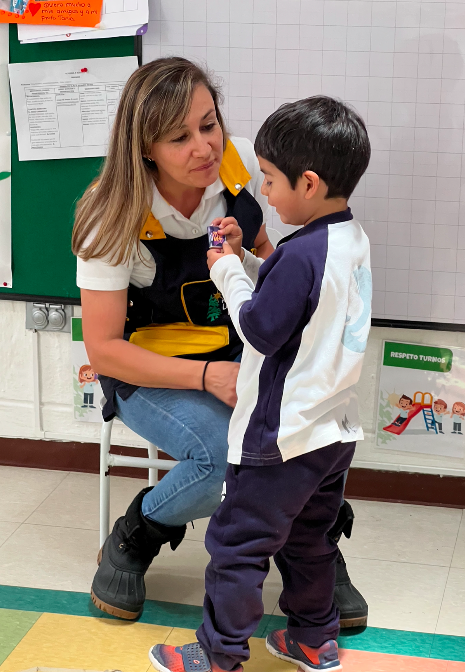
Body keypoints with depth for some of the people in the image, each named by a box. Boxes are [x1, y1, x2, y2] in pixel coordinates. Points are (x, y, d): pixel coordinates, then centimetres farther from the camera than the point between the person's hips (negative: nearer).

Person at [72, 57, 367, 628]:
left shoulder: (241, 165, -10)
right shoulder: (116, 217, -21)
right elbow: (103, 349, -18)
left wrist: (243, 258, -15)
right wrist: (207, 375, -29)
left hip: (236, 347, 4)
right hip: (146, 368, -4)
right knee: (228, 452, -31)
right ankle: (131, 542, -1)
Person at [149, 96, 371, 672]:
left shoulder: (301, 255, -25)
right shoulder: (352, 240, 4)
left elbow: (261, 330, -19)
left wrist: (229, 273, -7)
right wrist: (245, 261, 5)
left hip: (282, 437, -9)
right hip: (335, 430, 9)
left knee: (237, 543, 5)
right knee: (308, 539, 23)